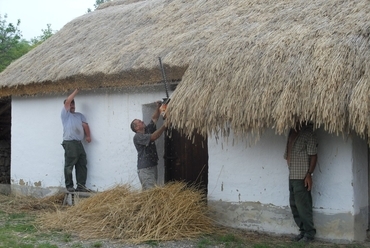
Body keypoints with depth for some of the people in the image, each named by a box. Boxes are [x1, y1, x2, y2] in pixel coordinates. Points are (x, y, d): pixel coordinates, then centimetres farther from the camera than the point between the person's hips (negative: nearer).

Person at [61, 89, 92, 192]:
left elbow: (85, 125, 12)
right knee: (69, 166, -3)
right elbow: (67, 101, -9)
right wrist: (76, 91, -6)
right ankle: (69, 186, 2)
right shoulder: (65, 114, 5)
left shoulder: (80, 115, 23)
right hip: (69, 143, -6)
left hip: (79, 143, 6)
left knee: (82, 165, 5)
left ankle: (81, 185, 8)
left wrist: (88, 136, -4)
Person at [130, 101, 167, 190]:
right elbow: (153, 137, -23)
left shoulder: (147, 130, 14)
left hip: (153, 166, 9)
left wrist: (158, 106, 2)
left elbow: (154, 118, 17)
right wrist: (164, 126, -24)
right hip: (145, 169, -8)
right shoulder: (137, 137, -11)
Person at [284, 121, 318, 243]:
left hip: (302, 177, -8)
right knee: (294, 205, 12)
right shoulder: (292, 133, 15)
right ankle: (303, 231, 23)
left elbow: (313, 155, -12)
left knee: (303, 206, -3)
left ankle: (309, 233, 9)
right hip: (292, 176, 8)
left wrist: (309, 174, -17)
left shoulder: (308, 133, -8)